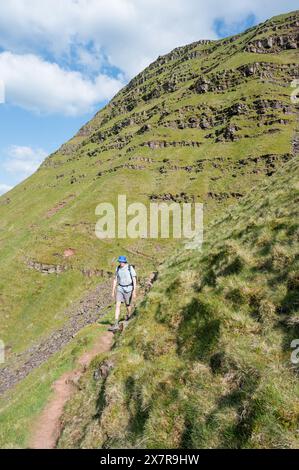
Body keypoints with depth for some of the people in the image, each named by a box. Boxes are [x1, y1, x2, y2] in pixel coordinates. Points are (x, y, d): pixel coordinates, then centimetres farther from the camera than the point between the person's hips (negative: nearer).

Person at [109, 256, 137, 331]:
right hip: (120, 289, 3)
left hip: (128, 289, -3)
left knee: (128, 305, 12)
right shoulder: (118, 268, 1)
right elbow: (115, 280, 7)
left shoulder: (130, 268, -13)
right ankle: (116, 325, -10)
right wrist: (113, 291, 6)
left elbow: (134, 281, -13)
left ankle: (128, 316, 44)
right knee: (117, 305, -9)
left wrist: (134, 292, -17)